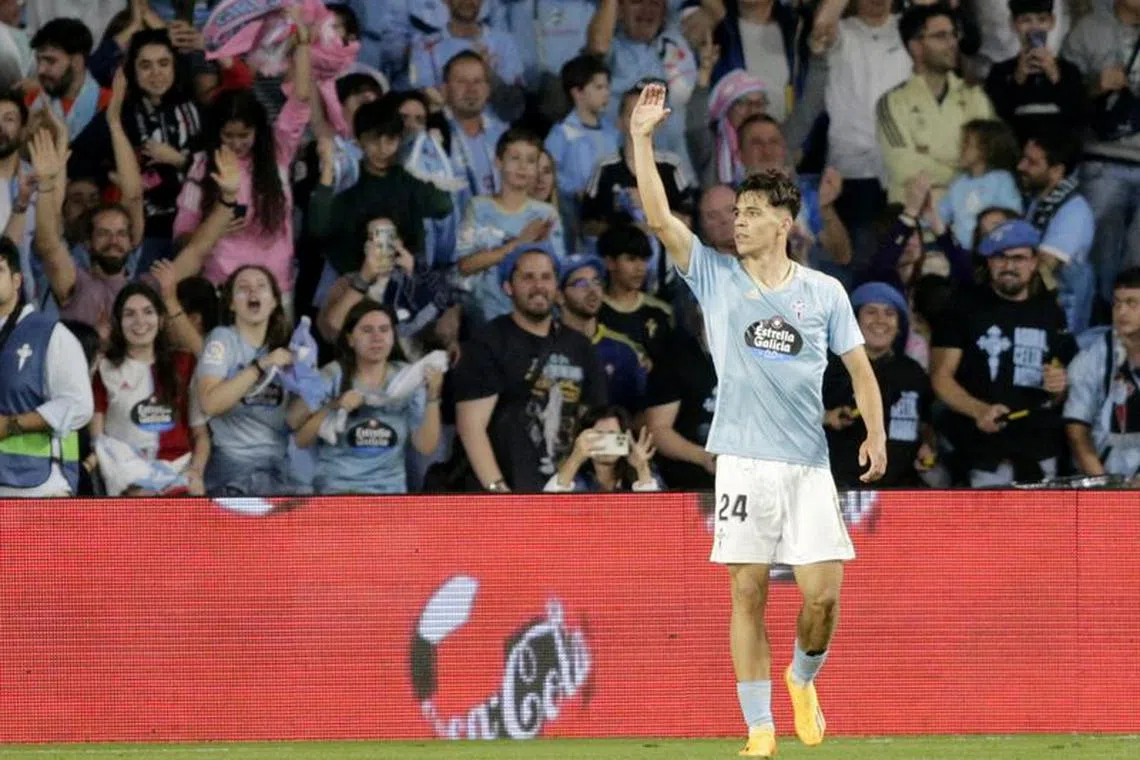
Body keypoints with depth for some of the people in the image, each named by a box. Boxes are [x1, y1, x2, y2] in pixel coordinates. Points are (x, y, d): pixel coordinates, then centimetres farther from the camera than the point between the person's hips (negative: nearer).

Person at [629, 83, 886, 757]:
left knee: (822, 593, -7)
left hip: (809, 466, 0)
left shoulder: (825, 293, 7)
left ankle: (803, 678, 24)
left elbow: (859, 366, 12)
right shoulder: (716, 276, 5)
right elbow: (660, 217, -3)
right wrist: (642, 139, -9)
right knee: (748, 593, -3)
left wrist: (876, 434, -2)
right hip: (744, 464, 0)